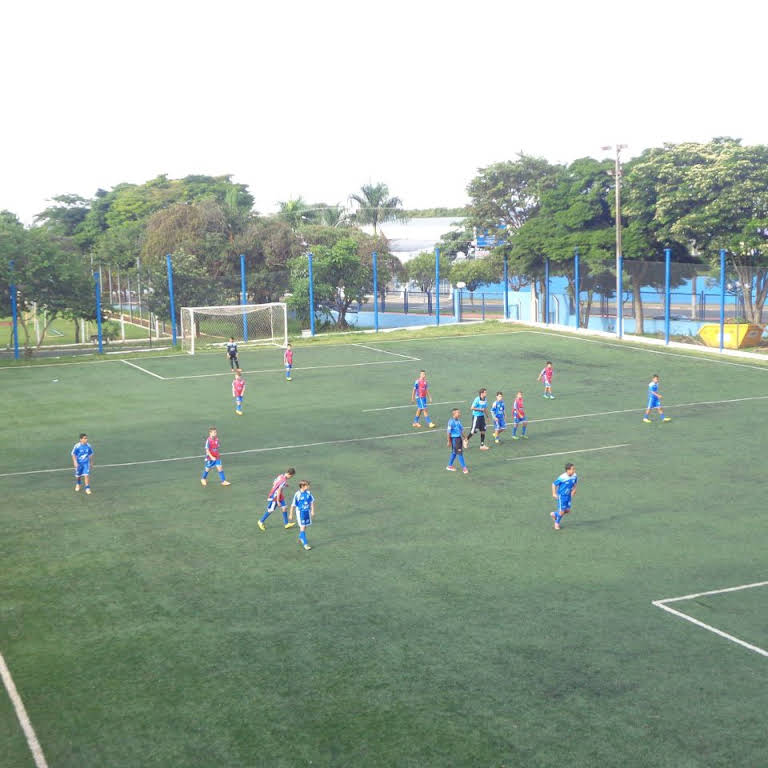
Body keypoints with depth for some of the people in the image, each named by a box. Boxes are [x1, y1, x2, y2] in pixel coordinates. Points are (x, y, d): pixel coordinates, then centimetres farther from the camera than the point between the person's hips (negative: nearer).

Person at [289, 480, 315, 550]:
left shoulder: (308, 493, -3)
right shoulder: (297, 494, -18)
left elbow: (312, 502, 11)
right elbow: (293, 505, -10)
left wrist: (312, 511, 8)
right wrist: (291, 515, -4)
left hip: (307, 512, 6)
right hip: (300, 513, -5)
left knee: (305, 527, 16)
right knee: (302, 527, -8)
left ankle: (300, 539, 39)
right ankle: (305, 544, -7)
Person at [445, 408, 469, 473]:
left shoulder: (458, 421, 7)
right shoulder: (451, 421, -17)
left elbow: (461, 430, 18)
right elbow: (448, 432, -14)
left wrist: (464, 438, 19)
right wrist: (449, 441, -12)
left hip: (459, 438, 8)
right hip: (454, 438, -8)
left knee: (454, 453, 16)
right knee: (460, 453, -7)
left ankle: (449, 466, 28)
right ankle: (464, 468, -3)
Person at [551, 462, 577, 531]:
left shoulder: (574, 476, -11)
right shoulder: (562, 478, -27)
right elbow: (554, 484, -15)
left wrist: (574, 490, 5)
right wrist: (554, 493, -16)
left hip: (568, 495, 6)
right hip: (561, 495, -6)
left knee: (567, 510, 9)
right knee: (561, 511, -2)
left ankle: (554, 514, 35)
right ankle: (557, 523, 26)